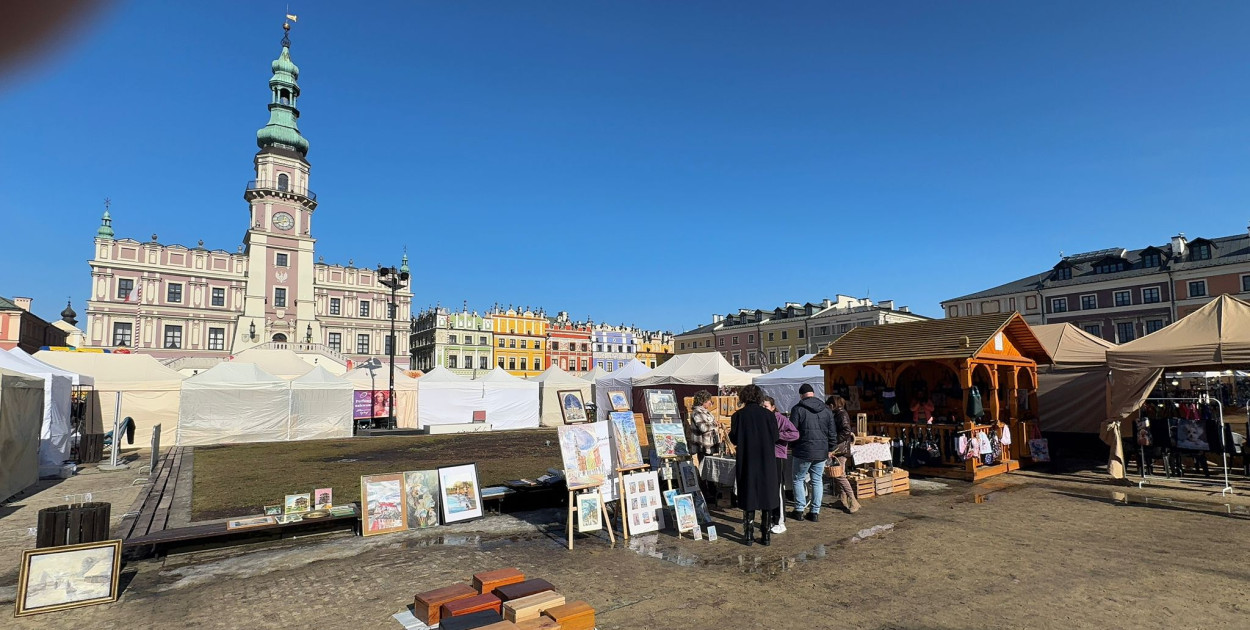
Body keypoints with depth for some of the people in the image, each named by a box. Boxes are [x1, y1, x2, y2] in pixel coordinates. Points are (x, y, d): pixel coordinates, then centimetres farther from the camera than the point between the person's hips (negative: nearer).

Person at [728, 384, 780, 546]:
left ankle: (748, 535, 11)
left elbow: (734, 439, -5)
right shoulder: (768, 415, -5)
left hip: (747, 462, -1)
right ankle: (767, 535, 14)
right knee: (767, 496, 10)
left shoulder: (738, 415, -8)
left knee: (748, 498, 9)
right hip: (766, 462, 1)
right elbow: (776, 437, -2)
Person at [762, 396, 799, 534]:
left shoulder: (781, 419, -8)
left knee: (778, 490, -2)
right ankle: (771, 520, 21)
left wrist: (775, 435, -18)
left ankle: (780, 523, 7)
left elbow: (795, 434, -17)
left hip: (778, 457, -6)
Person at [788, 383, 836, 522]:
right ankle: (815, 512, 13)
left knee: (799, 480, 9)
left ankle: (799, 510, 10)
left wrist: (791, 446, 7)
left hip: (803, 452, -4)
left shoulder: (798, 409, -9)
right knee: (818, 481, 12)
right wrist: (830, 449, 20)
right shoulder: (826, 410, 6)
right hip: (821, 452, 4)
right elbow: (832, 432, 10)